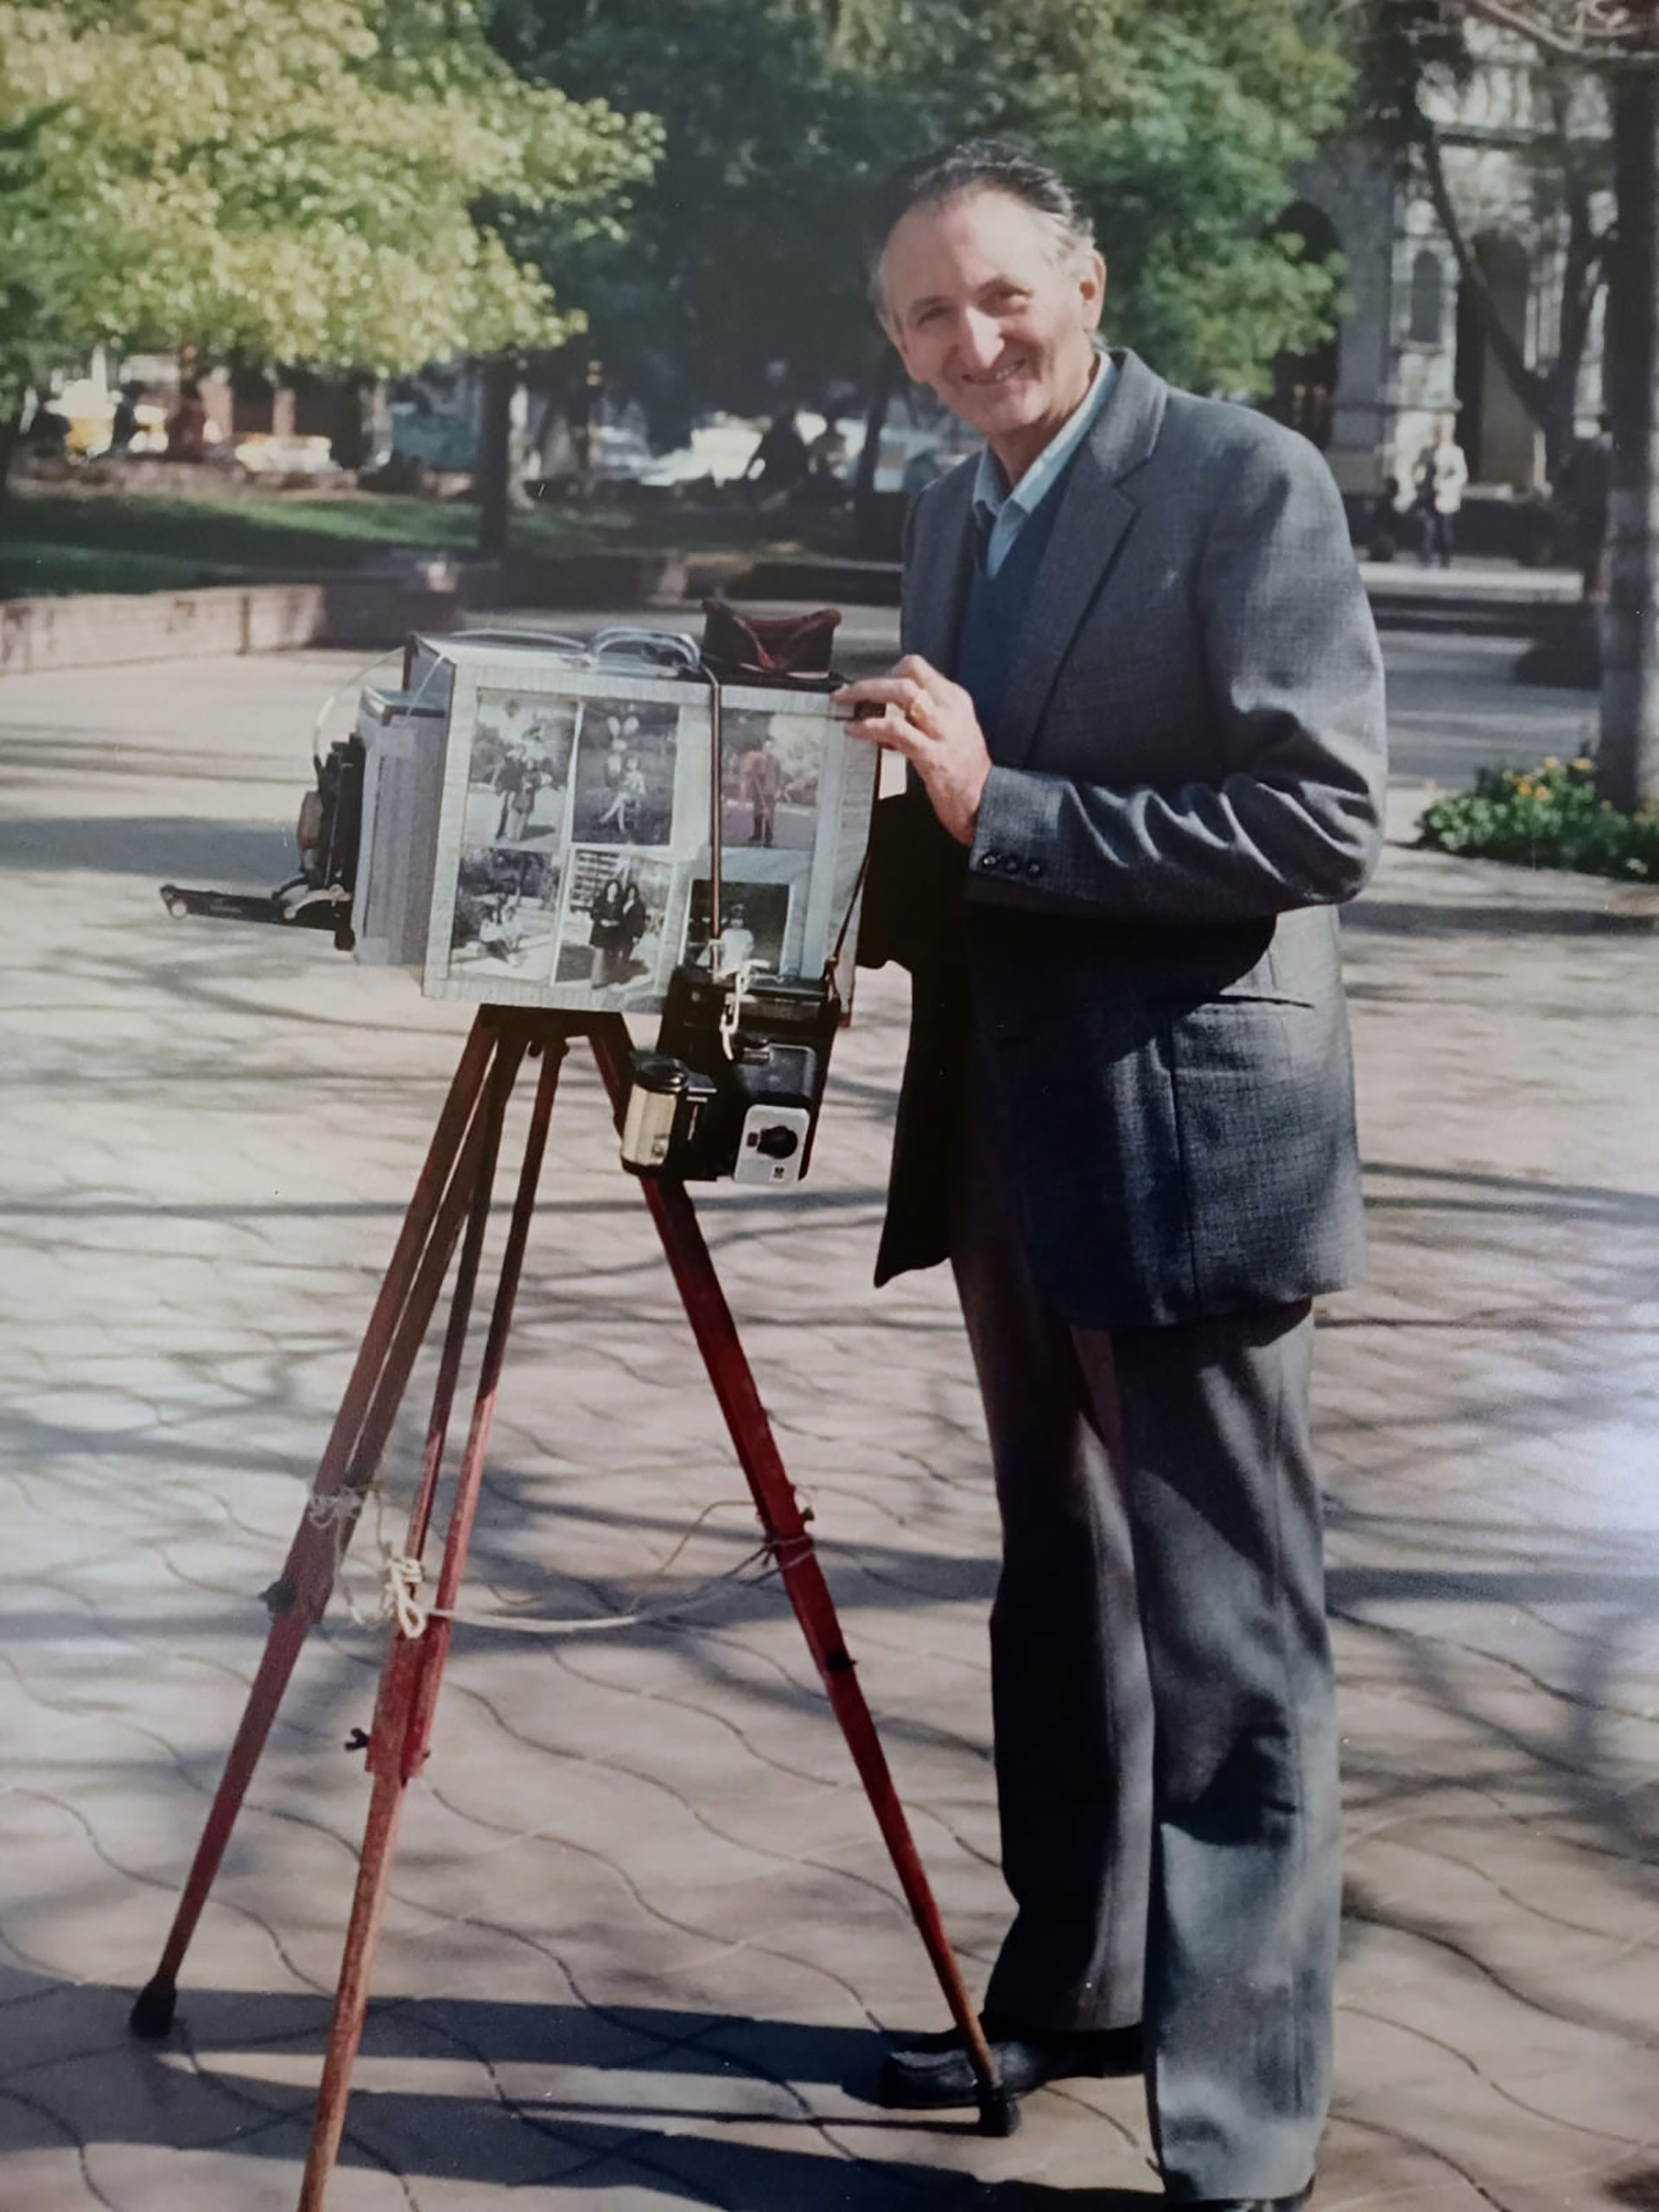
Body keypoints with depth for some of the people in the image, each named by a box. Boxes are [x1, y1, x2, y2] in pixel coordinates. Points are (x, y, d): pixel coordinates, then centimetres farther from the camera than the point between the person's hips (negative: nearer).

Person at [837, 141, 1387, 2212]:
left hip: (1183, 1133, -8)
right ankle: (1074, 1982, 34)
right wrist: (882, 838, 0)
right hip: (1007, 1129, 8)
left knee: (1224, 1641, -4)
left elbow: (1327, 819, -19)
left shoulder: (1246, 482, -11)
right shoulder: (949, 517, 13)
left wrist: (1000, 805, -23)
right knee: (1059, 1590, 19)